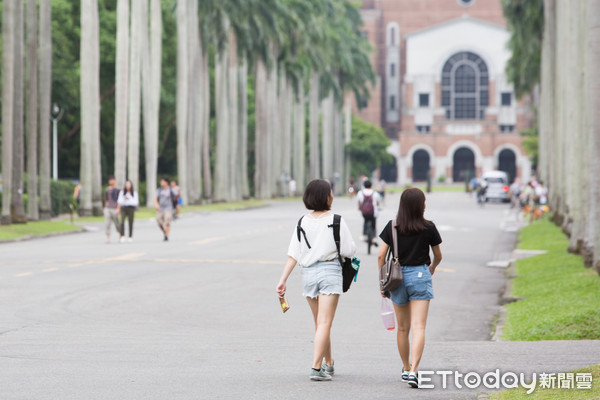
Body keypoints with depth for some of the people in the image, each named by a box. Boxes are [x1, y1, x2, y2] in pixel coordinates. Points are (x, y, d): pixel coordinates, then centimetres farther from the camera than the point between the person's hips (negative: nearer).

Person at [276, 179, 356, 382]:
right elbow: (349, 251, -7)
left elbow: (293, 255, -2)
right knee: (324, 323, -7)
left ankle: (328, 364, 31)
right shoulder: (336, 221, -8)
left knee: (319, 323, 18)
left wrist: (283, 280, -2)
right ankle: (316, 368, -17)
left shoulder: (302, 223, 2)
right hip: (330, 270, -4)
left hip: (308, 272, 4)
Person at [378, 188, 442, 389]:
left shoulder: (392, 227, -1)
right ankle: (413, 371, -21)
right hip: (420, 275, -3)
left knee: (403, 328, 17)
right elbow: (438, 256, 9)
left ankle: (406, 369, 30)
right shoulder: (428, 228, -4)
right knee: (418, 328, -8)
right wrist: (433, 267, 32)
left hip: (397, 277, 3)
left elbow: (381, 255, -2)